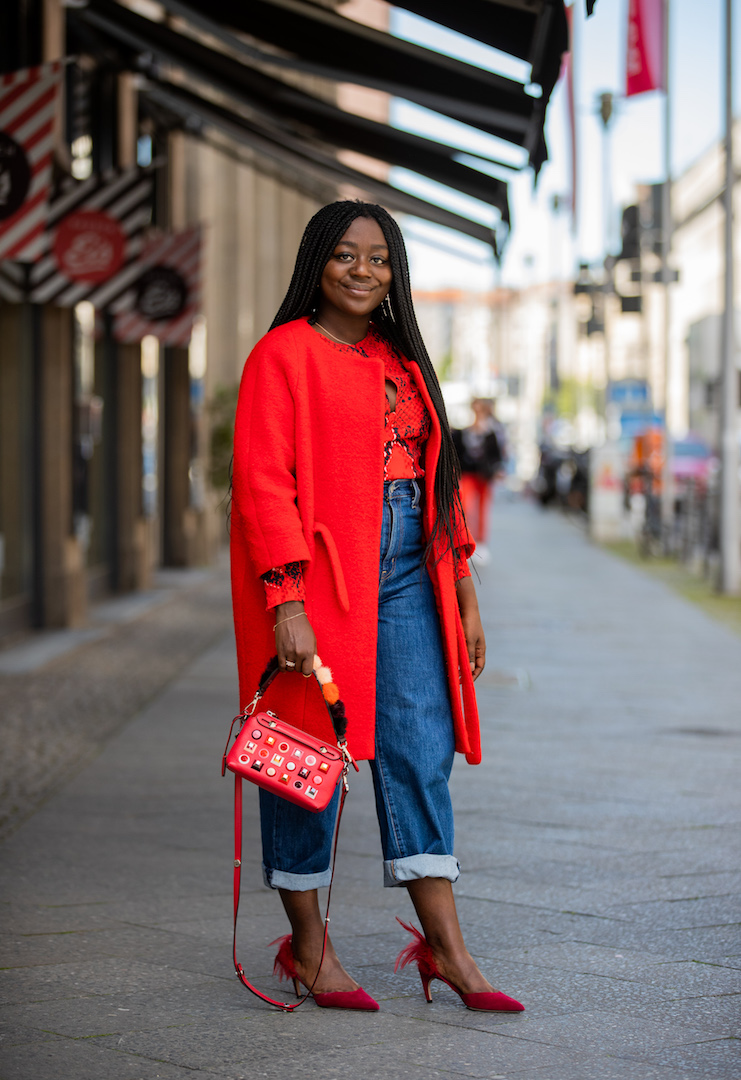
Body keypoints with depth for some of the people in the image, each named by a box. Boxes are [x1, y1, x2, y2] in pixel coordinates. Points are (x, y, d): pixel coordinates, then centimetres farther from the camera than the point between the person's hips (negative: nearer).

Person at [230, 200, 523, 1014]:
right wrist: (286, 604, -20)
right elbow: (262, 484, -12)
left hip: (405, 579, 6)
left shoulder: (402, 362, 17)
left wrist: (463, 593, 16)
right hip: (317, 579, -6)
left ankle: (445, 946, 2)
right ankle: (307, 946, 13)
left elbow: (435, 477, 20)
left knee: (420, 752, 1)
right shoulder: (284, 354, -5)